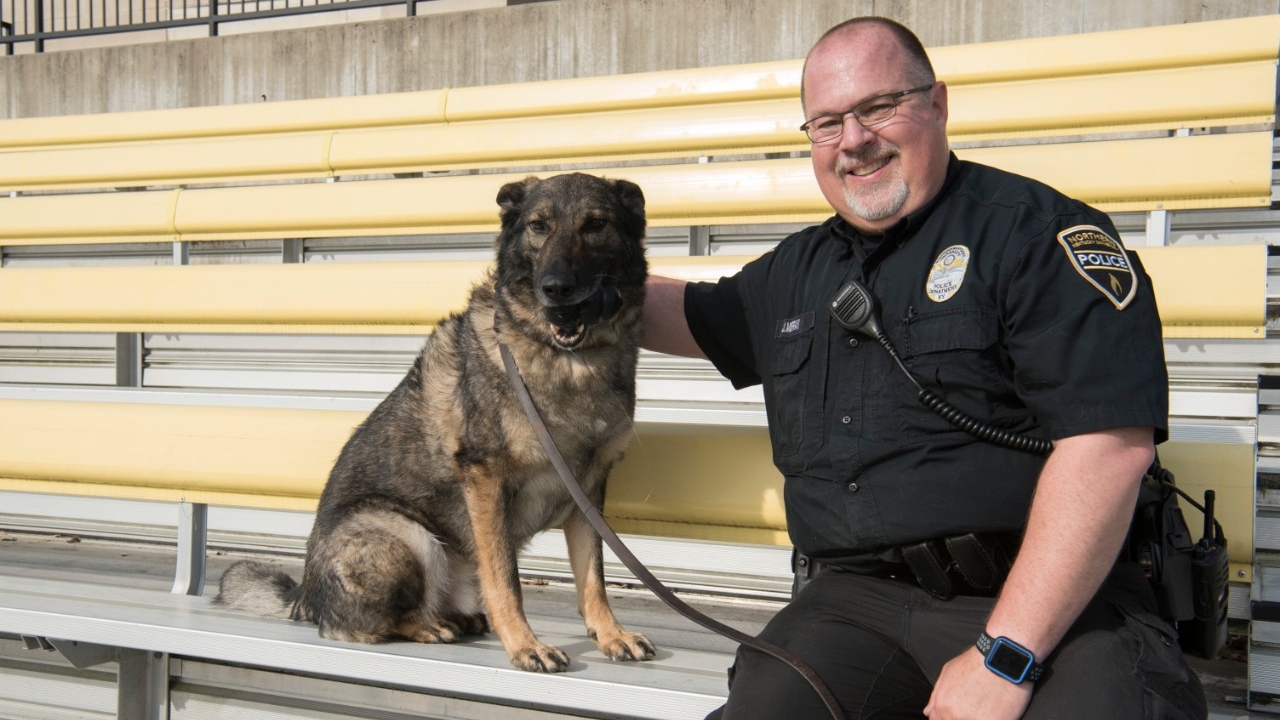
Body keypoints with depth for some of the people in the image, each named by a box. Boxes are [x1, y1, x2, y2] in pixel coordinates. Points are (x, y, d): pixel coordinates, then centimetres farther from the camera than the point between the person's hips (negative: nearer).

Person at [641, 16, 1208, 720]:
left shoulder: (1033, 228, -3)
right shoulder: (795, 273, 18)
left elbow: (1111, 441, -14)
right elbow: (676, 314, 38)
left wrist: (1003, 656, -18)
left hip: (1049, 598, -4)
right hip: (855, 597, 5)